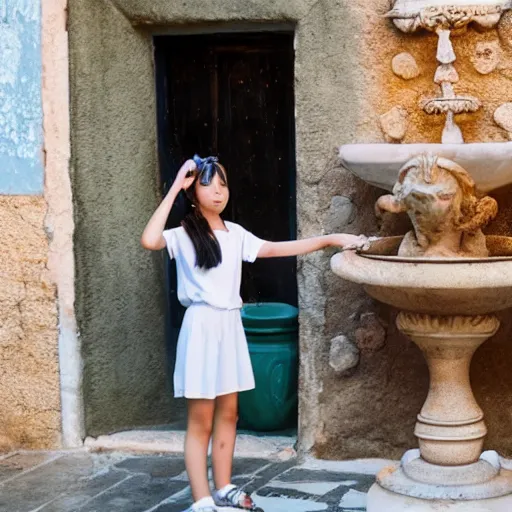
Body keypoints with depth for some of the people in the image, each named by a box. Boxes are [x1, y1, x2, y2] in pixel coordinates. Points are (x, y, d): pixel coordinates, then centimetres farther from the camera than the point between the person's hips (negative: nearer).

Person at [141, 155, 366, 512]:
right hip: (202, 327, -6)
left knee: (228, 412, 14)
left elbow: (278, 249, 10)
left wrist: (330, 239, 5)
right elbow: (149, 240, -28)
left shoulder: (235, 234, 9)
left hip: (230, 326, 6)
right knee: (201, 420, -2)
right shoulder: (184, 235, -9)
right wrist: (174, 190, -22)